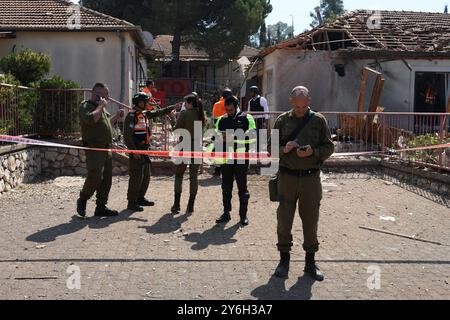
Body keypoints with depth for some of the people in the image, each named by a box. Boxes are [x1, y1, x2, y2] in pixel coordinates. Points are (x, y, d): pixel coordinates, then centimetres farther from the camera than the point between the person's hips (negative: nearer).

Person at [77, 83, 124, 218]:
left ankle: (101, 207, 15)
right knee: (95, 177, -14)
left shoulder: (101, 108, 20)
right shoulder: (86, 106, -8)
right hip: (94, 148, -9)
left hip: (106, 149, 9)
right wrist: (100, 106, -18)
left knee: (107, 179, 8)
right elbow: (91, 119, -29)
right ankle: (82, 201, 10)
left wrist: (116, 117, 22)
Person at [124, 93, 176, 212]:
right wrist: (134, 151, -21)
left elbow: (158, 113, 25)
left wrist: (172, 107, 17)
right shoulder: (132, 116, -13)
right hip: (136, 151, -9)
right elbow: (127, 135, -17)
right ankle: (132, 202, 1)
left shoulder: (145, 114, 13)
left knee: (146, 175, 15)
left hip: (145, 150, 9)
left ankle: (140, 198, 28)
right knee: (136, 176, -7)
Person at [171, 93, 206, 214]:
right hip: (197, 146, 4)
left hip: (184, 146, -4)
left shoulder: (184, 113, -10)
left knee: (179, 175, 8)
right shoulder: (201, 114, 4)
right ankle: (191, 206, 10)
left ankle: (176, 204, 3)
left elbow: (176, 129, -10)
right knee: (194, 176, 8)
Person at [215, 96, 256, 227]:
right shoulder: (222, 120, 11)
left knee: (242, 187, 3)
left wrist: (234, 137, -21)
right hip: (226, 159, 4)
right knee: (226, 187, 11)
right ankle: (226, 213, 22)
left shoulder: (246, 118, -3)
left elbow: (252, 137, -14)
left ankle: (243, 215, 13)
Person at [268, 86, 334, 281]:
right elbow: (271, 147, 7)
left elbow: (329, 147, 4)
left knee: (311, 220, 8)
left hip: (311, 178, 0)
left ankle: (310, 261, 21)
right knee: (284, 219, 5)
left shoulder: (319, 120, 4)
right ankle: (284, 259, 20)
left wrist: (313, 152, -15)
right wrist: (284, 149, -13)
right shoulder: (283, 120, 6)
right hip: (287, 176, 0)